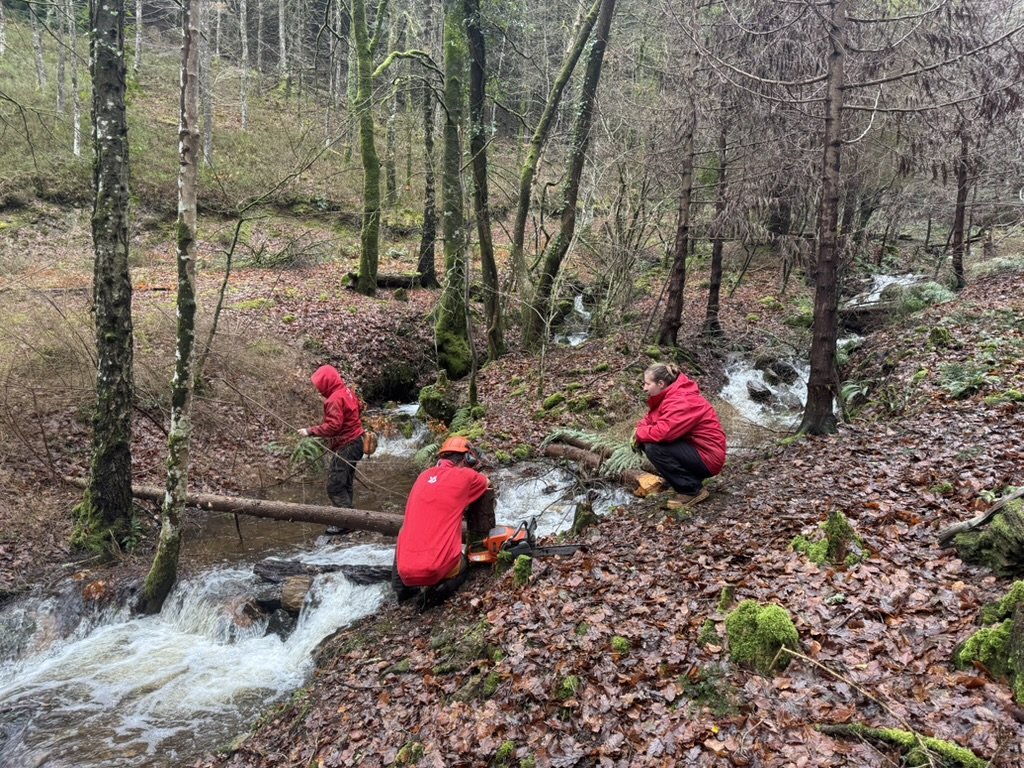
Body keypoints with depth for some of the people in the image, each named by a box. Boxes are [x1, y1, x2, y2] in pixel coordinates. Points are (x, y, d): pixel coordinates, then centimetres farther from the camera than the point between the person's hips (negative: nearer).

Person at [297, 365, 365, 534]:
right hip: (354, 442, 10)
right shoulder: (347, 392, 11)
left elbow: (332, 426, -25)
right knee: (344, 484, 15)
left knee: (334, 486, -6)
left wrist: (310, 432, -19)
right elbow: (358, 411, 20)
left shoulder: (335, 399, -18)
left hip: (345, 447, -10)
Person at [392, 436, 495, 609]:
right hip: (439, 570, -3)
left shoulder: (424, 476, 12)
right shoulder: (465, 476, 0)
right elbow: (487, 483, 24)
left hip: (405, 571, 3)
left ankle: (402, 585, 16)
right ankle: (438, 589, 2)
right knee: (463, 564, 32)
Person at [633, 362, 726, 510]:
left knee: (654, 448, -24)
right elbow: (651, 419, 14)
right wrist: (639, 429, -8)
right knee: (646, 442, 2)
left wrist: (640, 434, -16)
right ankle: (690, 480, 9)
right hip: (693, 447, 10)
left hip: (708, 458, -10)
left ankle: (692, 490, -10)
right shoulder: (668, 396, 6)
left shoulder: (681, 401, -24)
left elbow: (662, 432, -34)